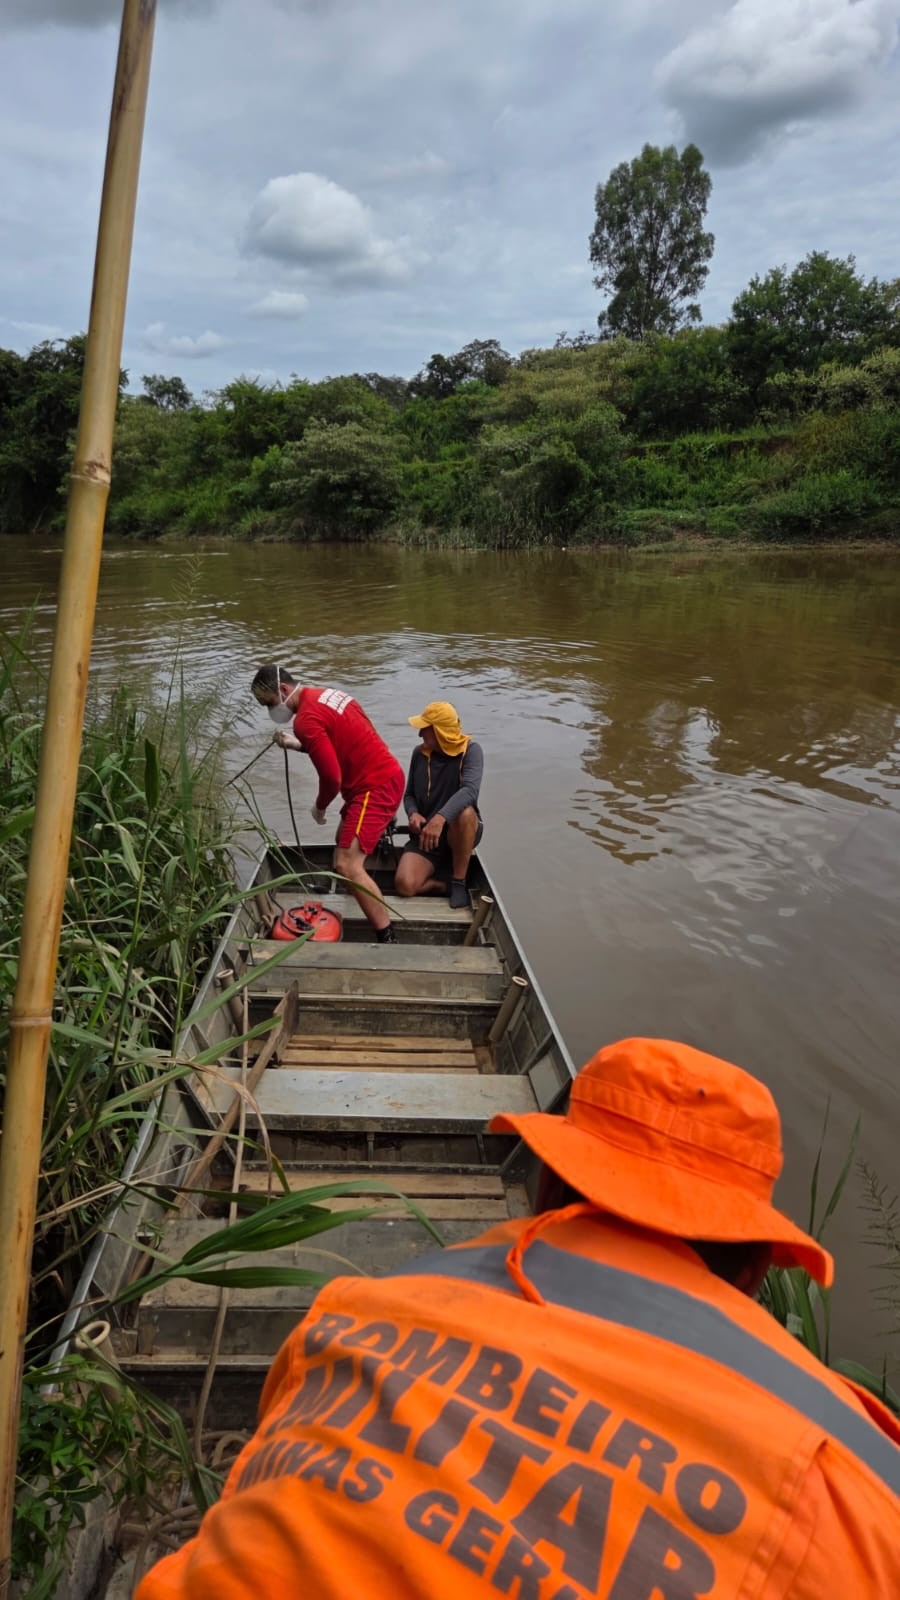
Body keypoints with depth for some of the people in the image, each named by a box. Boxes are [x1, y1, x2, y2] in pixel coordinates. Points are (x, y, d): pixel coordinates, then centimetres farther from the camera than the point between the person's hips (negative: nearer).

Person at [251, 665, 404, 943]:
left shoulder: (306, 719, -19)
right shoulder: (324, 695, 11)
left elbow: (332, 776, -21)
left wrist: (320, 807, -2)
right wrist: (300, 745, 14)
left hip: (375, 787, -10)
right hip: (383, 777, 11)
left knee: (347, 865, -16)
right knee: (345, 843, 28)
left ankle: (387, 939, -17)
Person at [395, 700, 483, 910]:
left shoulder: (470, 751, -12)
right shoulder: (420, 753, 1)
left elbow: (470, 790, -30)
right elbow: (409, 795, 10)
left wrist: (440, 818, -45)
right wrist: (413, 814, -14)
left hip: (459, 832, -2)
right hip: (425, 834, 2)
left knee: (465, 812, -39)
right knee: (404, 884, -25)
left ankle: (459, 882, -19)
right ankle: (444, 882, 6)